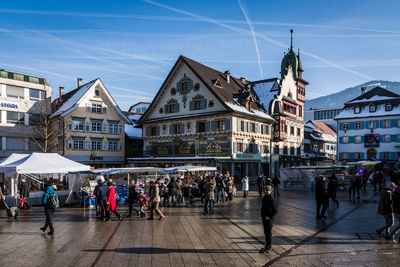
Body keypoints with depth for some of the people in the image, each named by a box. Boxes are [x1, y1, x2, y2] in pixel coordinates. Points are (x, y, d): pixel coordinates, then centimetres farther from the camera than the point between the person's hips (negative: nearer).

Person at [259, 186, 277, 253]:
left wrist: (269, 216, -14)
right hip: (264, 218, 8)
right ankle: (269, 246, 28)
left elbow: (274, 211, -15)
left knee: (268, 232, 1)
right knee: (265, 232, 15)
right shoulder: (264, 198, 6)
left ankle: (268, 247, 11)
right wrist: (262, 215, 10)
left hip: (269, 219, -8)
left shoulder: (271, 199, -17)